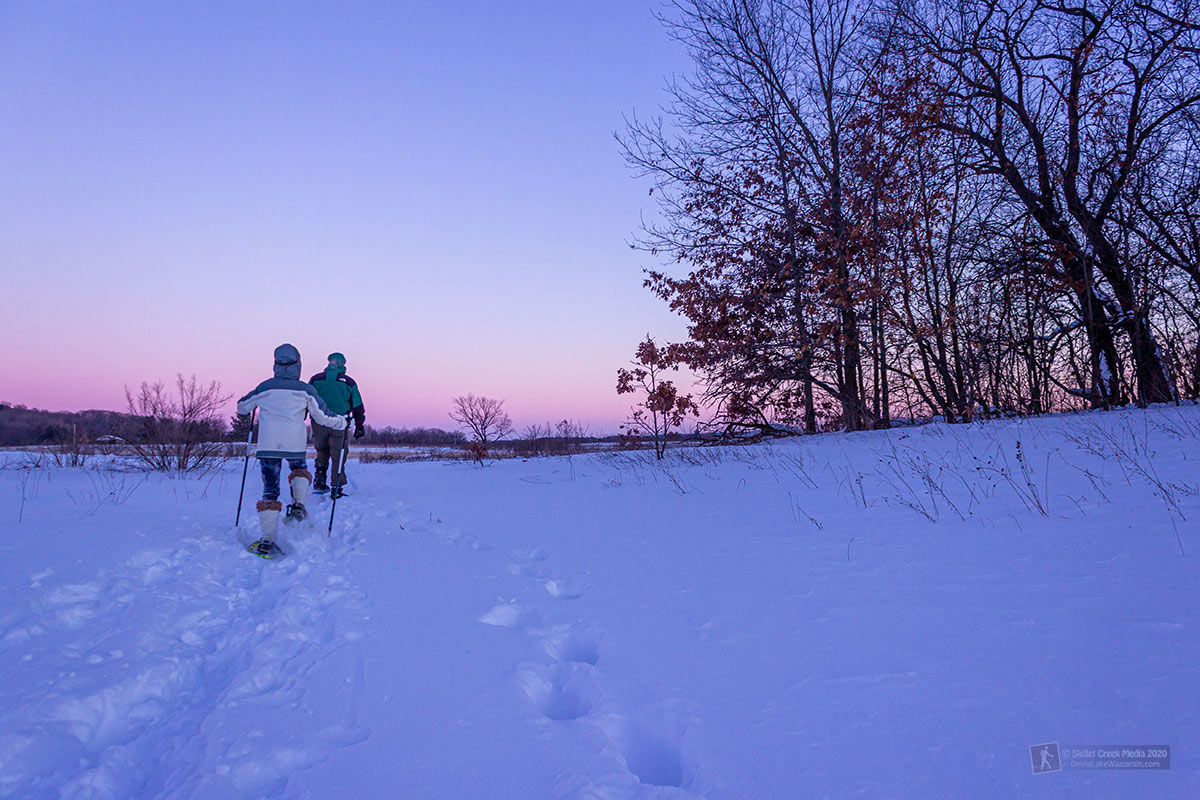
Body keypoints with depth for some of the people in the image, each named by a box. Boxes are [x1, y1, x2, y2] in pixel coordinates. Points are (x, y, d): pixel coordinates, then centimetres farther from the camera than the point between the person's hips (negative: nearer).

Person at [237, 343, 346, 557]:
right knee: (299, 470, 31)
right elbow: (323, 417, 4)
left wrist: (256, 403, 41)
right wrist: (343, 423, 20)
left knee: (270, 490, 5)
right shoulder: (305, 390, 1)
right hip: (295, 444, -1)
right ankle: (298, 505, 6)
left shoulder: (265, 387, 6)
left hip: (267, 445, 1)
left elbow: (242, 407, 19)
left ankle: (267, 540, -3)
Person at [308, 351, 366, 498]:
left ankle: (319, 479, 9)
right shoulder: (349, 382, 3)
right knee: (338, 456, 7)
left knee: (322, 451, 22)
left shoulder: (315, 379, 6)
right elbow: (358, 407, 6)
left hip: (318, 423, 2)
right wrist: (360, 426, 14)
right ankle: (337, 488, 7)